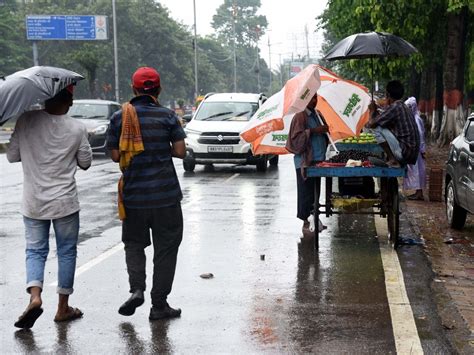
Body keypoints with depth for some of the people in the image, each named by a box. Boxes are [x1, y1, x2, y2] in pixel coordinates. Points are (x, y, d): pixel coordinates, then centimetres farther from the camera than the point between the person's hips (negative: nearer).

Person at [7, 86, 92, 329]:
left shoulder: (26, 121, -8)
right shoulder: (76, 129, -9)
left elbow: (12, 156, -1)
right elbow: (85, 163, 2)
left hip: (33, 202, 1)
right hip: (65, 202, -1)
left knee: (35, 251, 11)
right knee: (67, 252, 12)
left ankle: (35, 295, -12)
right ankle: (63, 307, 17)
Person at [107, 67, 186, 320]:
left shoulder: (119, 117, 0)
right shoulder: (167, 116, -4)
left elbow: (115, 155, 1)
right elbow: (180, 151, -5)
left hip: (133, 194, 2)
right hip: (165, 194, -1)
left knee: (134, 244, 18)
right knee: (166, 248, 8)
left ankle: (136, 289, -4)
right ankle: (159, 304, 10)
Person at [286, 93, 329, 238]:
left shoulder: (317, 115, 16)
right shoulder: (300, 117, -8)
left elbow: (324, 133, 27)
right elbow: (296, 137, -15)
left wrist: (325, 130, 4)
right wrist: (313, 131, -21)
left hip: (318, 159, 8)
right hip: (305, 161, -8)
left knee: (315, 191, 11)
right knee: (306, 192, -6)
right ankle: (305, 223, -1)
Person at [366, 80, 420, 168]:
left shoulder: (394, 107, -14)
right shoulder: (404, 107, 14)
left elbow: (371, 124, -12)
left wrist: (372, 111, 6)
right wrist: (376, 111, 22)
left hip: (404, 153, -9)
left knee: (376, 127, -9)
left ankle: (393, 161, -7)